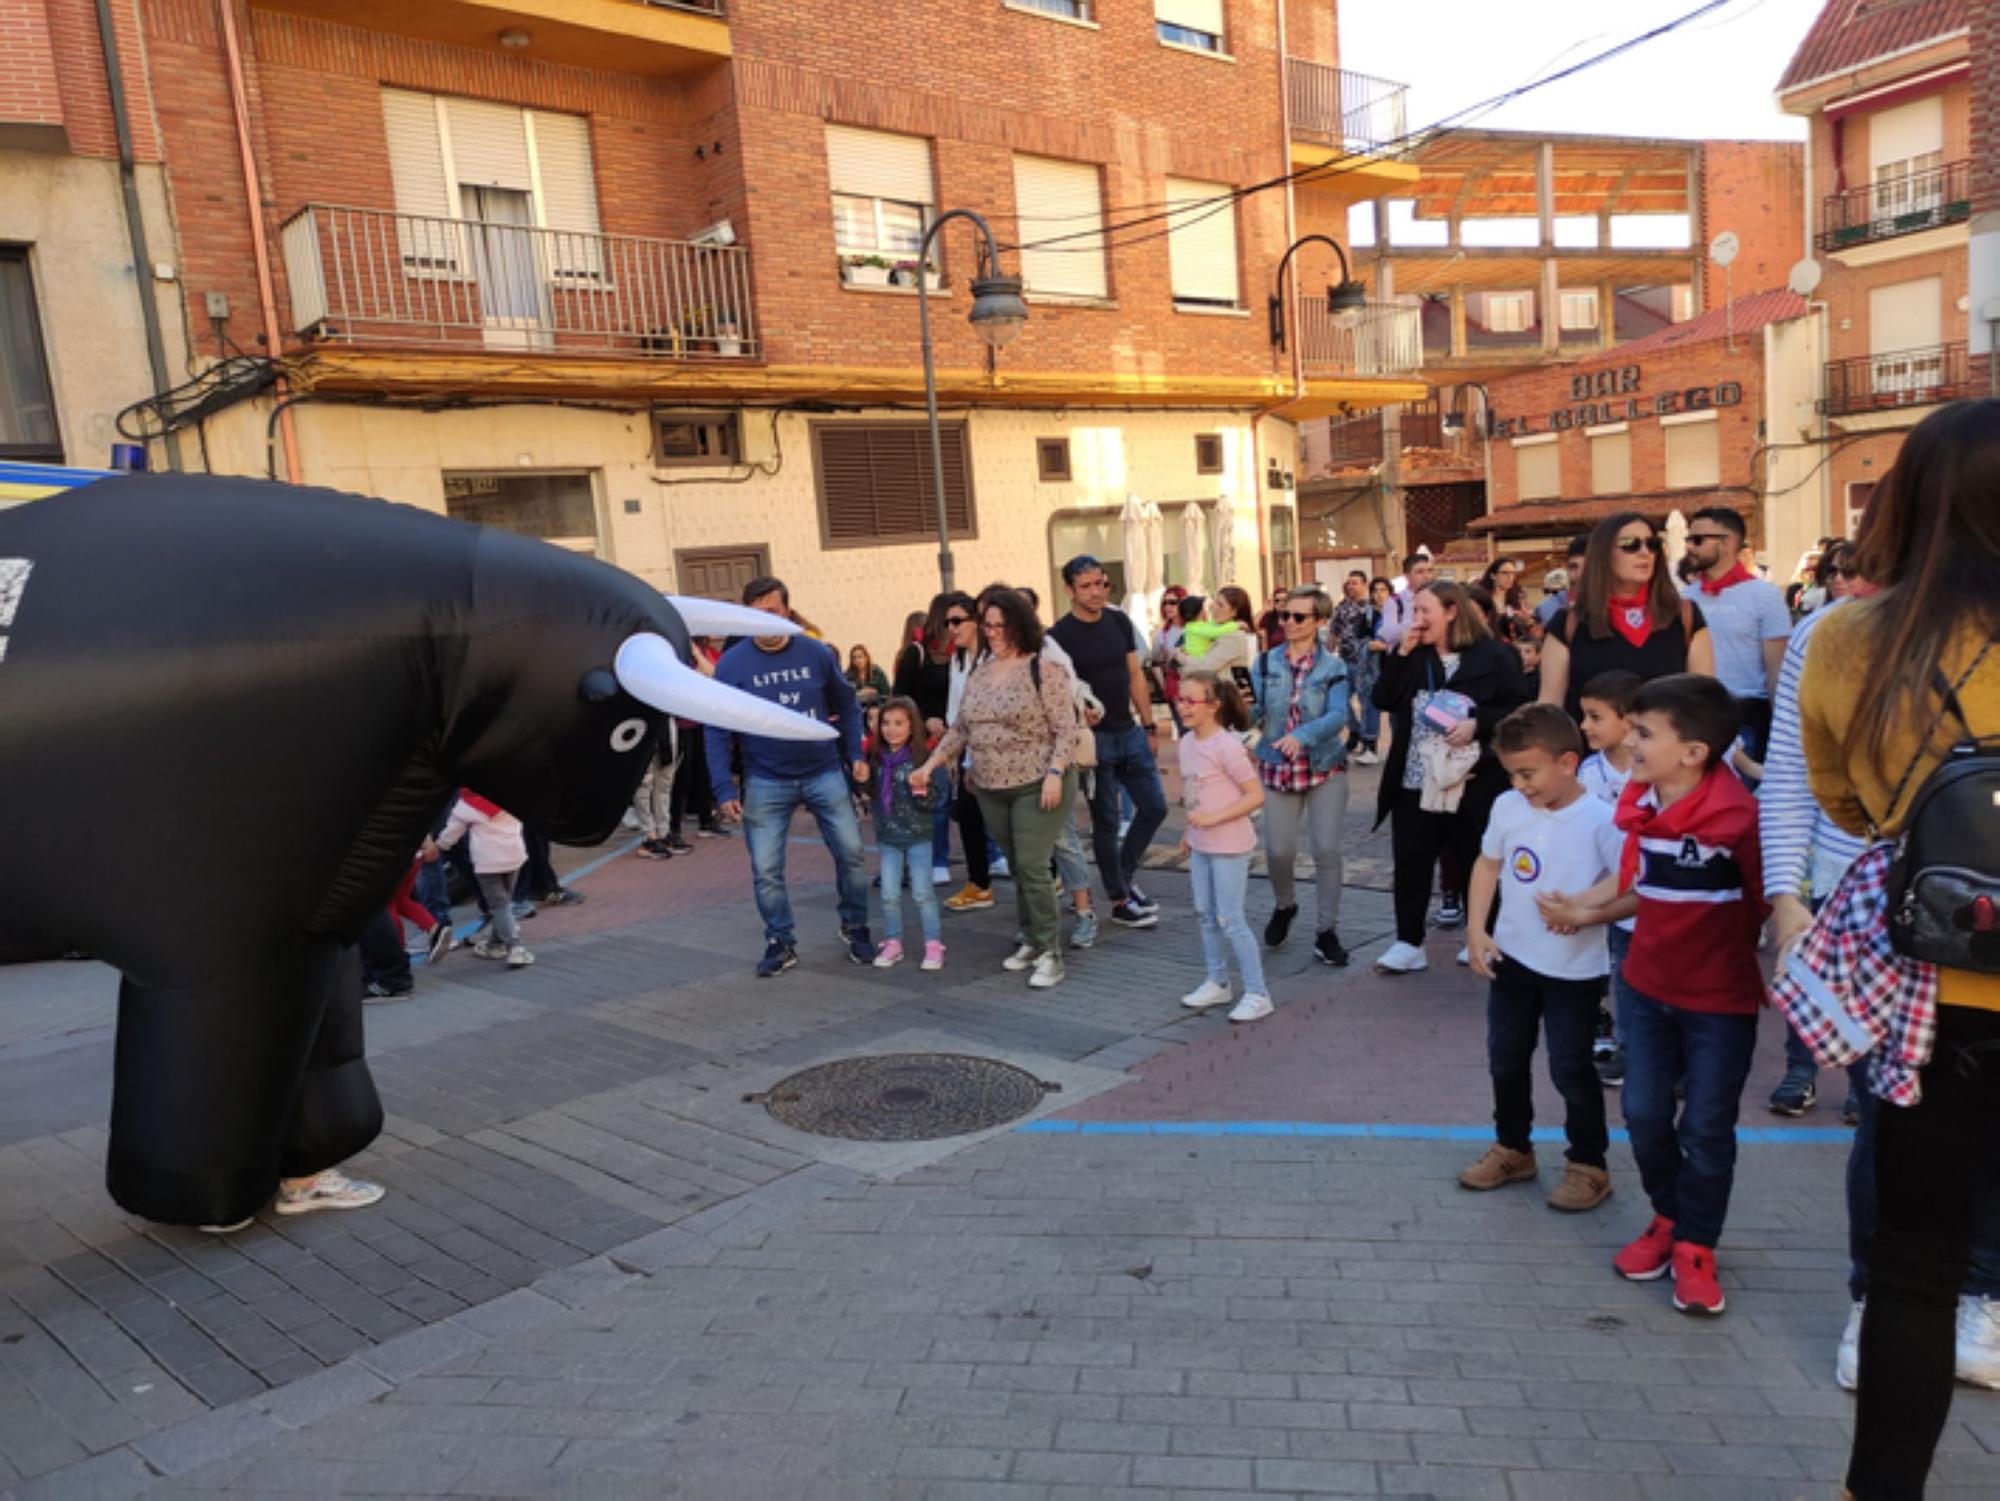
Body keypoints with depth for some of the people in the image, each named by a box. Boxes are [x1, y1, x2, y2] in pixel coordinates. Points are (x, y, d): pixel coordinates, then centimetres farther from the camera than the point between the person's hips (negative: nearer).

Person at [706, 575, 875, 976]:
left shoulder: (817, 653, -3)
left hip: (824, 774, 1)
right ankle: (781, 942, 20)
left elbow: (847, 705, 9)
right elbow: (718, 732, -4)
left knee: (851, 853, 4)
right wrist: (724, 789, -8)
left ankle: (855, 928, 24)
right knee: (766, 870, 2)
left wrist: (855, 753, 1)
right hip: (765, 783, -1)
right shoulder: (731, 664, -7)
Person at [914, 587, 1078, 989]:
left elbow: (1066, 729, -12)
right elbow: (960, 729, 15)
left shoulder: (1043, 669, -9)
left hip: (1037, 786, -6)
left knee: (1032, 868, -9)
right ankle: (1032, 940, 25)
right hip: (990, 790, 6)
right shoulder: (979, 673, 9)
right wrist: (930, 765, 9)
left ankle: (1050, 953, 2)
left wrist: (1055, 773, -22)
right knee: (1017, 868, 12)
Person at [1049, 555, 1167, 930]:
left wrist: (1148, 725, 10)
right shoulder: (1059, 636, -10)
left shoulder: (1119, 621, 6)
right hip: (1094, 737, -6)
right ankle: (1119, 901, 17)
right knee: (1106, 821, 4)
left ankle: (1122, 877, 29)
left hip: (1130, 731, 6)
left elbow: (1135, 676, 11)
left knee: (1154, 807, 10)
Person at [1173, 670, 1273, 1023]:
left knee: (1230, 920, -4)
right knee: (1204, 915, 15)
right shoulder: (1187, 742, 4)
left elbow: (1255, 795, -21)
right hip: (1201, 845, 8)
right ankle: (1218, 983, 30)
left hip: (1229, 847, -8)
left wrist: (1212, 819, -24)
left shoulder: (1227, 746, -20)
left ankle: (1257, 994, 7)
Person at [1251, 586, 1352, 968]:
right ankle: (1284, 906, 32)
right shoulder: (1267, 663, 1)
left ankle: (1327, 932, 9)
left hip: (1325, 768, -1)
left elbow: (1338, 716, -20)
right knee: (1278, 851, 0)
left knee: (1327, 849, -6)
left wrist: (1301, 736, -37)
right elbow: (1254, 713, -5)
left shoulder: (1333, 667, -5)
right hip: (1277, 768, 2)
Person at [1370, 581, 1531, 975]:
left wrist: (1478, 724, -20)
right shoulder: (1412, 655, 8)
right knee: (1411, 861, 3)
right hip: (1414, 780, 4)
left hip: (1472, 781, -3)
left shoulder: (1493, 656, -5)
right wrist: (1402, 653, -10)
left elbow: (1521, 708, -6)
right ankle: (1408, 943, 11)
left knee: (1477, 862, 10)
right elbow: (1384, 701, -3)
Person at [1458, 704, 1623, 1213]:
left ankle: (1588, 1166, 26)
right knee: (1505, 1060, 16)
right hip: (1511, 957, 5)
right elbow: (1488, 865, 8)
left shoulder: (1601, 820, -20)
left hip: (1575, 970, -5)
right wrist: (1476, 931, 0)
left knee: (1571, 1071, 5)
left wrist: (1586, 913, -32)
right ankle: (1513, 1150, 36)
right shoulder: (1507, 807, -4)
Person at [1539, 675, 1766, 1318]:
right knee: (1644, 1114, 12)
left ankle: (1695, 1246, 23)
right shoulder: (1640, 805, -2)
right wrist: (1584, 911, 5)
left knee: (1706, 1130, 6)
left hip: (1721, 998, -6)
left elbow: (1771, 903, -17)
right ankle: (1668, 1217, 34)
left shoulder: (1738, 815, -22)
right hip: (1646, 985, 6)